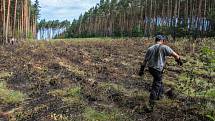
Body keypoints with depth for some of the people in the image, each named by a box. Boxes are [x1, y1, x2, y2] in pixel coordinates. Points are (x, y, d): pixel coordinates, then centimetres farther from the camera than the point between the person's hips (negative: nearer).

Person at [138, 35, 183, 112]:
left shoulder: (150, 48, 6)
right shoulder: (164, 47, -9)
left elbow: (145, 60, 8)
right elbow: (175, 55, -11)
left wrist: (142, 70, 15)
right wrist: (179, 60, 8)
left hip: (150, 68, 6)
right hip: (158, 70, -6)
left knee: (159, 81, 31)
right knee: (155, 87, 0)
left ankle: (159, 95, 47)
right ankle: (150, 106, 2)